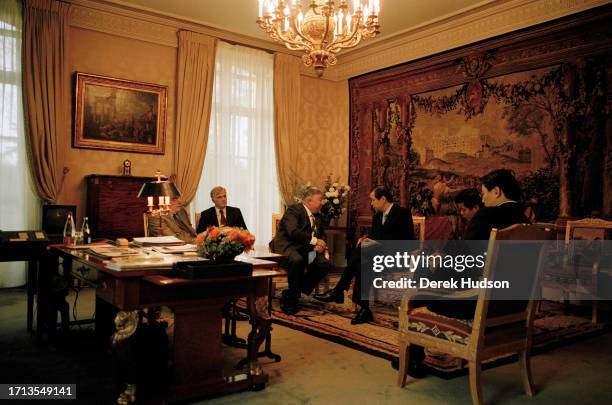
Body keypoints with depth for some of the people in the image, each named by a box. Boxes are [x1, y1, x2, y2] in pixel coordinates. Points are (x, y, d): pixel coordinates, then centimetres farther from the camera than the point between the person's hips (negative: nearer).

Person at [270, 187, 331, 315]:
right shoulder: (293, 210, -8)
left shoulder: (317, 217, 18)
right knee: (297, 260, -38)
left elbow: (320, 236, 23)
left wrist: (320, 245, -2)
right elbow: (293, 232, -22)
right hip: (287, 247, -7)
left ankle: (290, 294, -7)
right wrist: (314, 240, -20)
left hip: (305, 249, 8)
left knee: (325, 264, -17)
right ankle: (290, 300, -17)